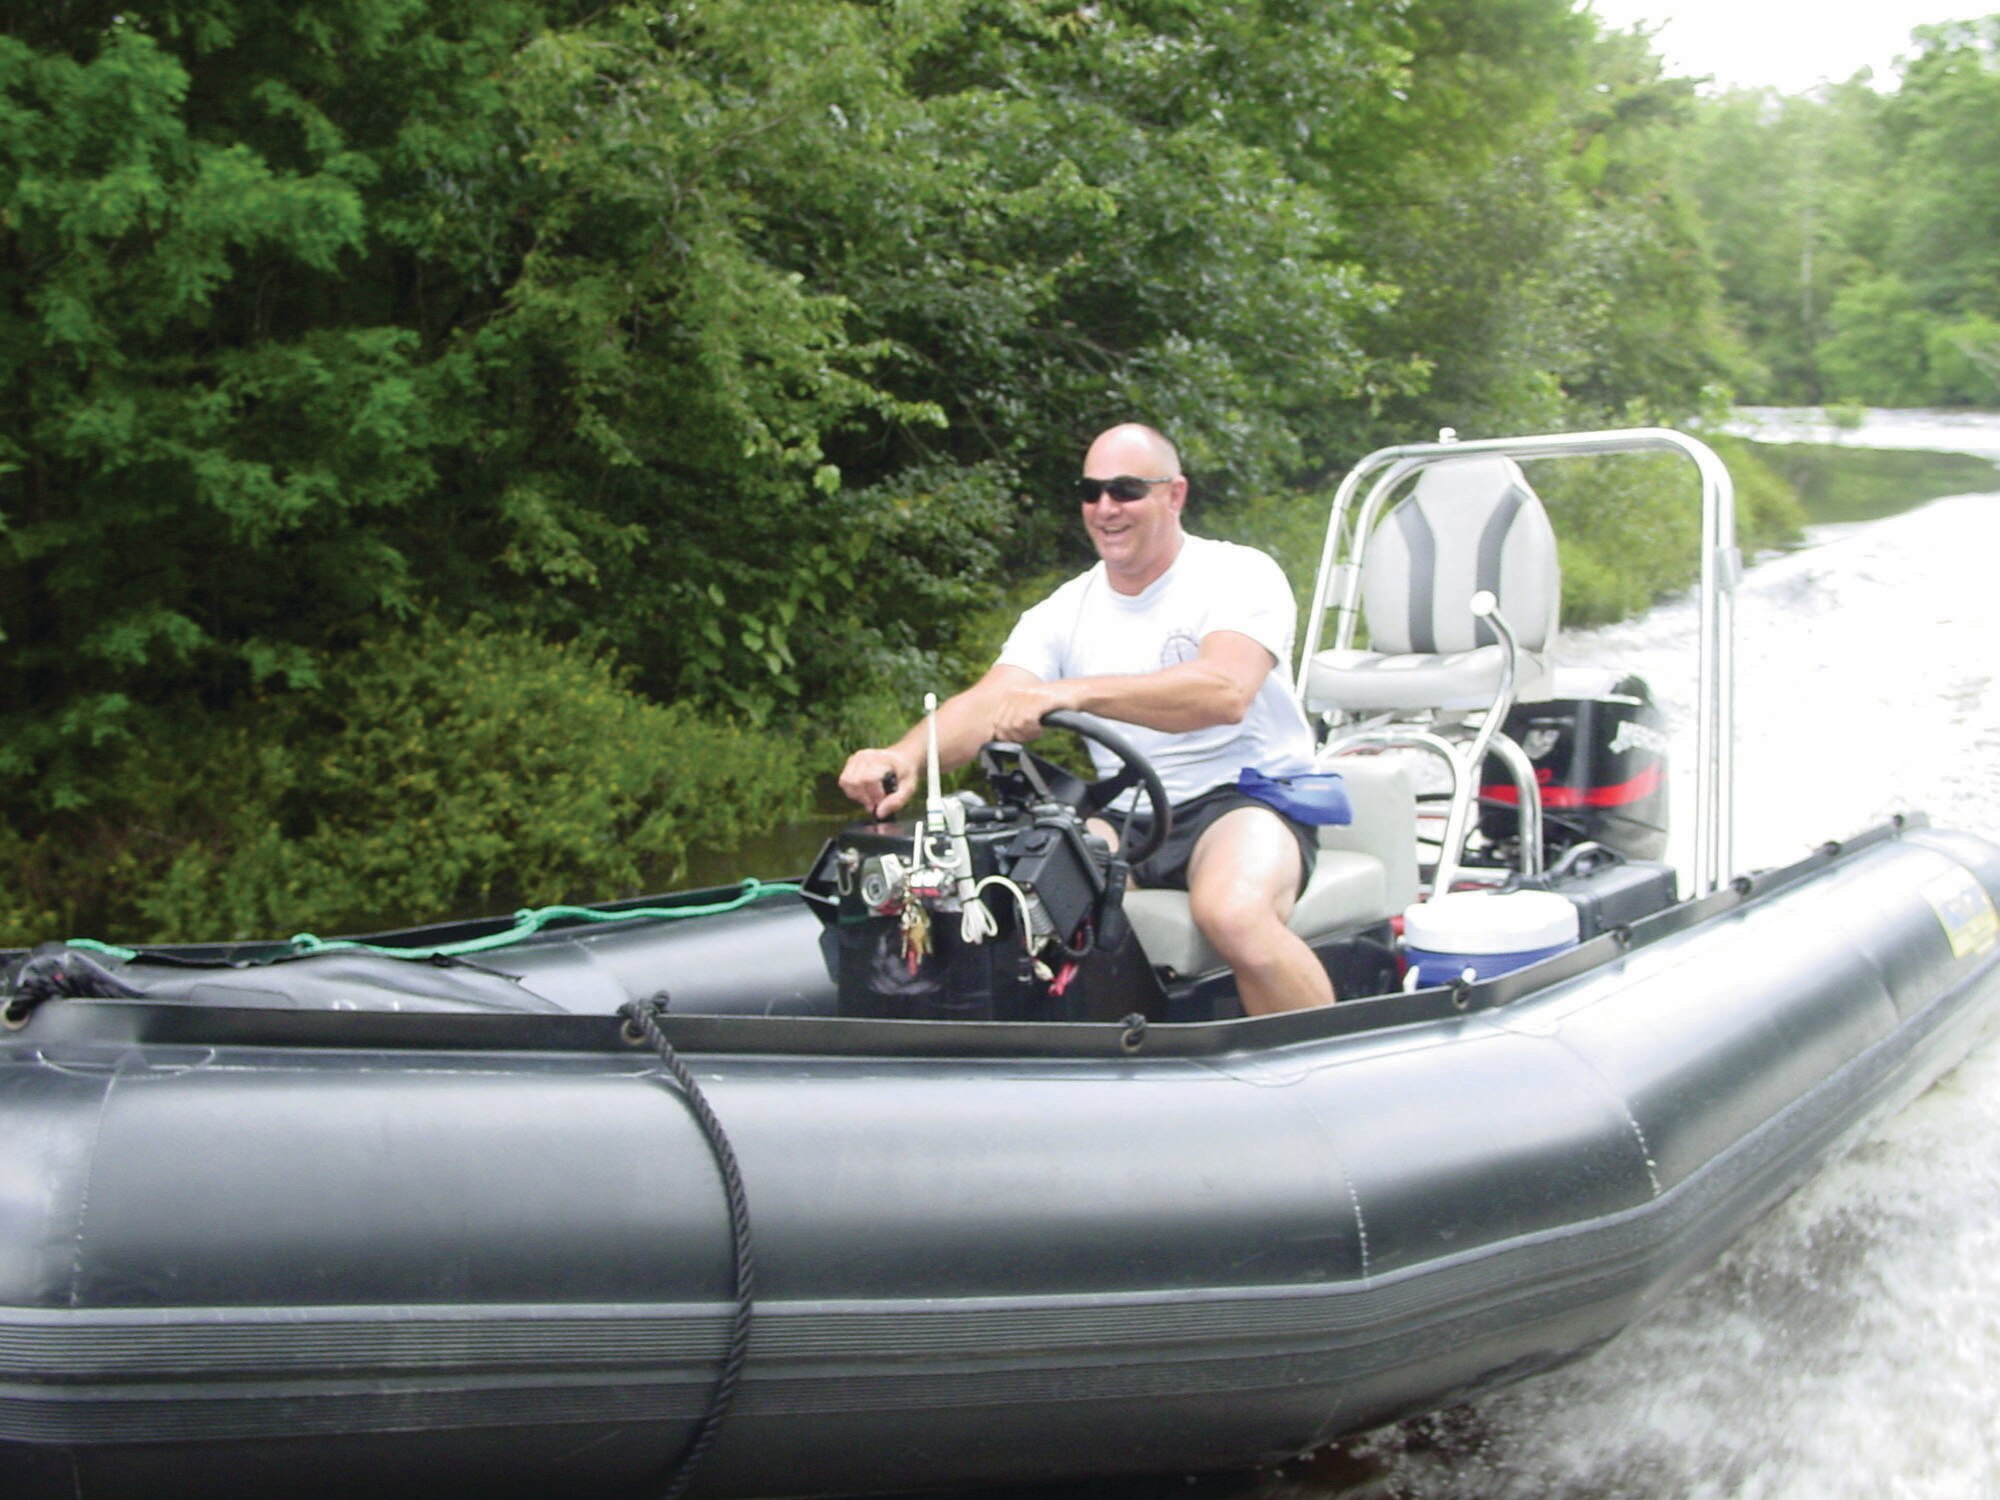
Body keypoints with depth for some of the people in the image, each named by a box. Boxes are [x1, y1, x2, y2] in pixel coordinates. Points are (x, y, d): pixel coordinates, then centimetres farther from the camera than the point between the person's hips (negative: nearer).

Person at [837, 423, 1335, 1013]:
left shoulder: (1240, 576, -5)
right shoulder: (1064, 612, 10)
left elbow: (1225, 691, -25)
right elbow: (986, 704, -5)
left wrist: (1072, 692, -35)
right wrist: (904, 756, -28)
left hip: (1250, 795, -5)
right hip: (1128, 817, 5)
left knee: (1233, 914, -36)